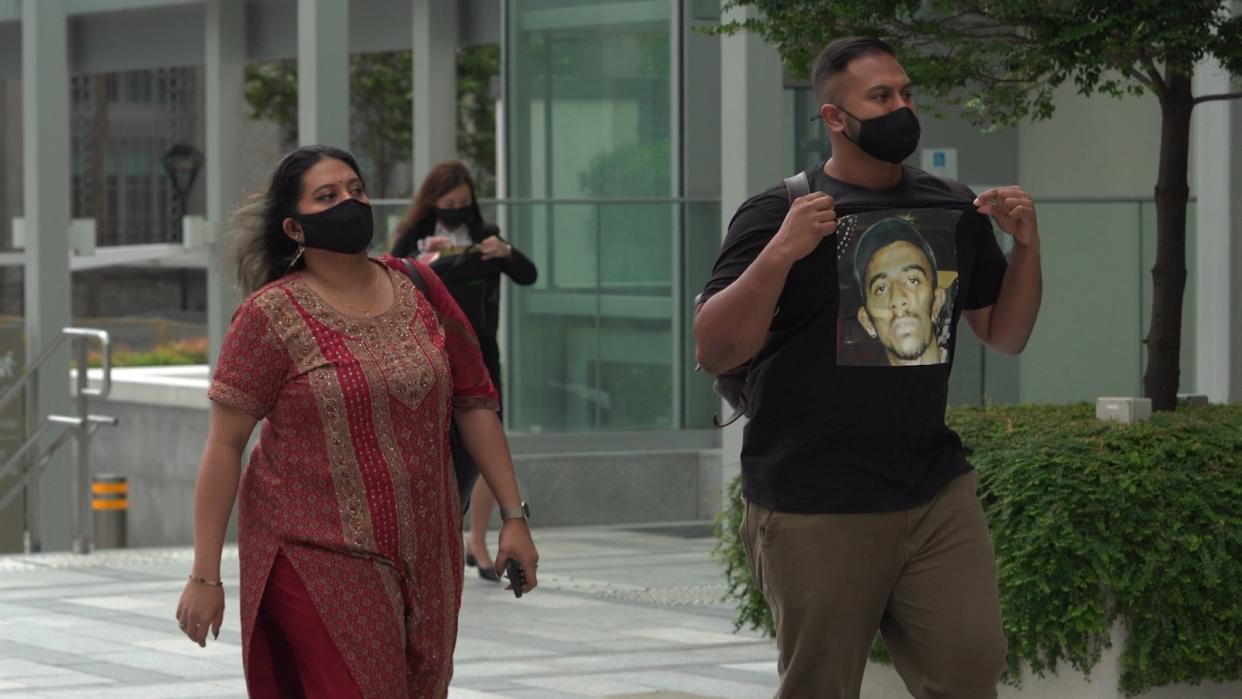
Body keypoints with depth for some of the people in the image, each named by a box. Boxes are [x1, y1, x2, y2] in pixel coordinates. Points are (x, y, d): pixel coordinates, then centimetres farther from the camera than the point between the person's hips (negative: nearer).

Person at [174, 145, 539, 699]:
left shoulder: (419, 293, 7)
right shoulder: (271, 316, -7)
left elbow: (474, 403, 12)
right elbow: (225, 445, -7)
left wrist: (514, 515, 7)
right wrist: (205, 575, -10)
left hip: (423, 560, 5)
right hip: (319, 561, -5)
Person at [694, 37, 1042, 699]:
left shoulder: (952, 210, 9)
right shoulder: (779, 214, -5)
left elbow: (1005, 336, 15)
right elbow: (714, 351, -11)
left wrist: (1026, 243, -1)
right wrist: (780, 253, -24)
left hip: (939, 495, 4)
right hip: (813, 510, -4)